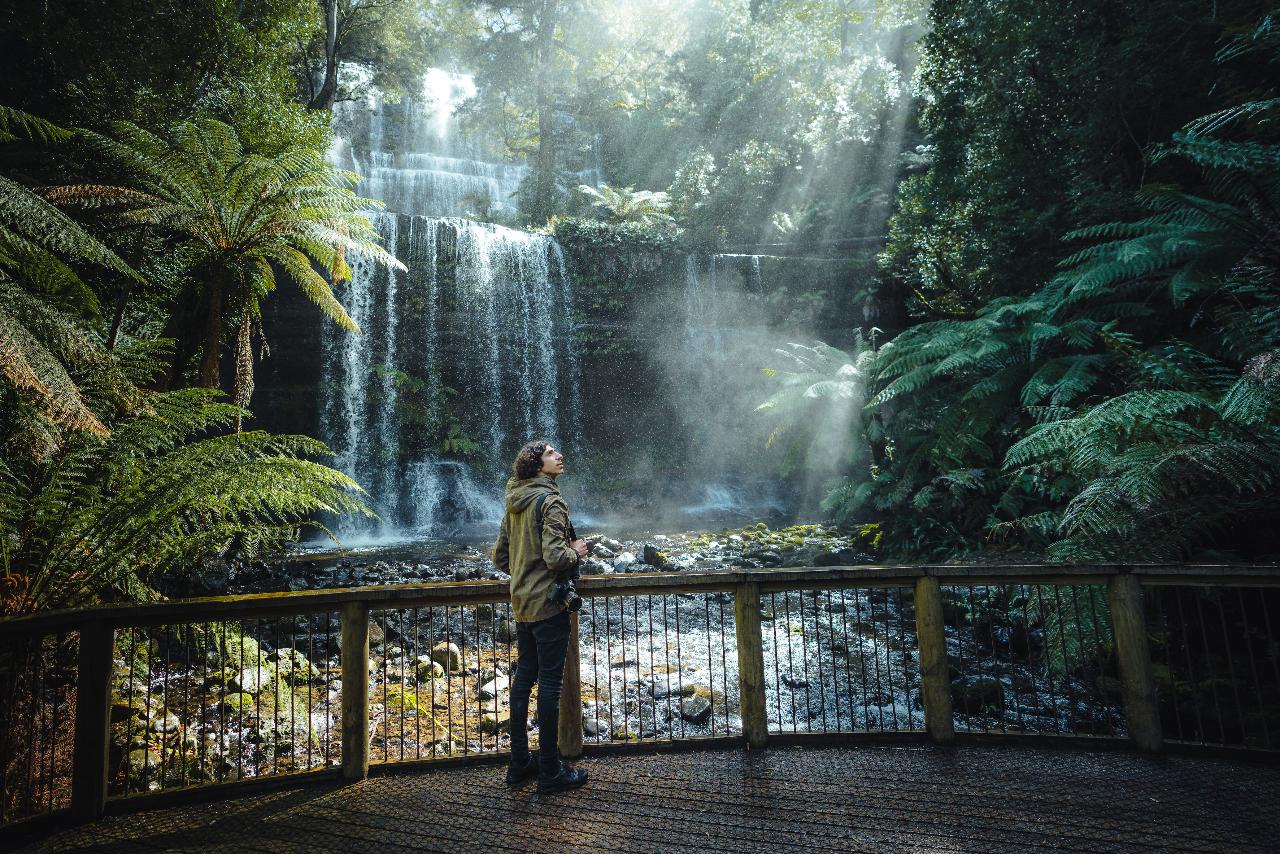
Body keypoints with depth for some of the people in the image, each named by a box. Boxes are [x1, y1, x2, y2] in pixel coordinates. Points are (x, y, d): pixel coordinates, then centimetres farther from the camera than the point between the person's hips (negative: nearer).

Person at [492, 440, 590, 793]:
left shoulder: (514, 503, 9)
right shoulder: (550, 501, -17)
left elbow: (500, 557, 14)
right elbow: (556, 557, -25)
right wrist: (577, 551, -6)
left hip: (522, 604, 8)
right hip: (548, 605, -8)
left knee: (523, 678, 15)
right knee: (549, 684, 0)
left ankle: (519, 763, 27)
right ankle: (550, 772, 11)